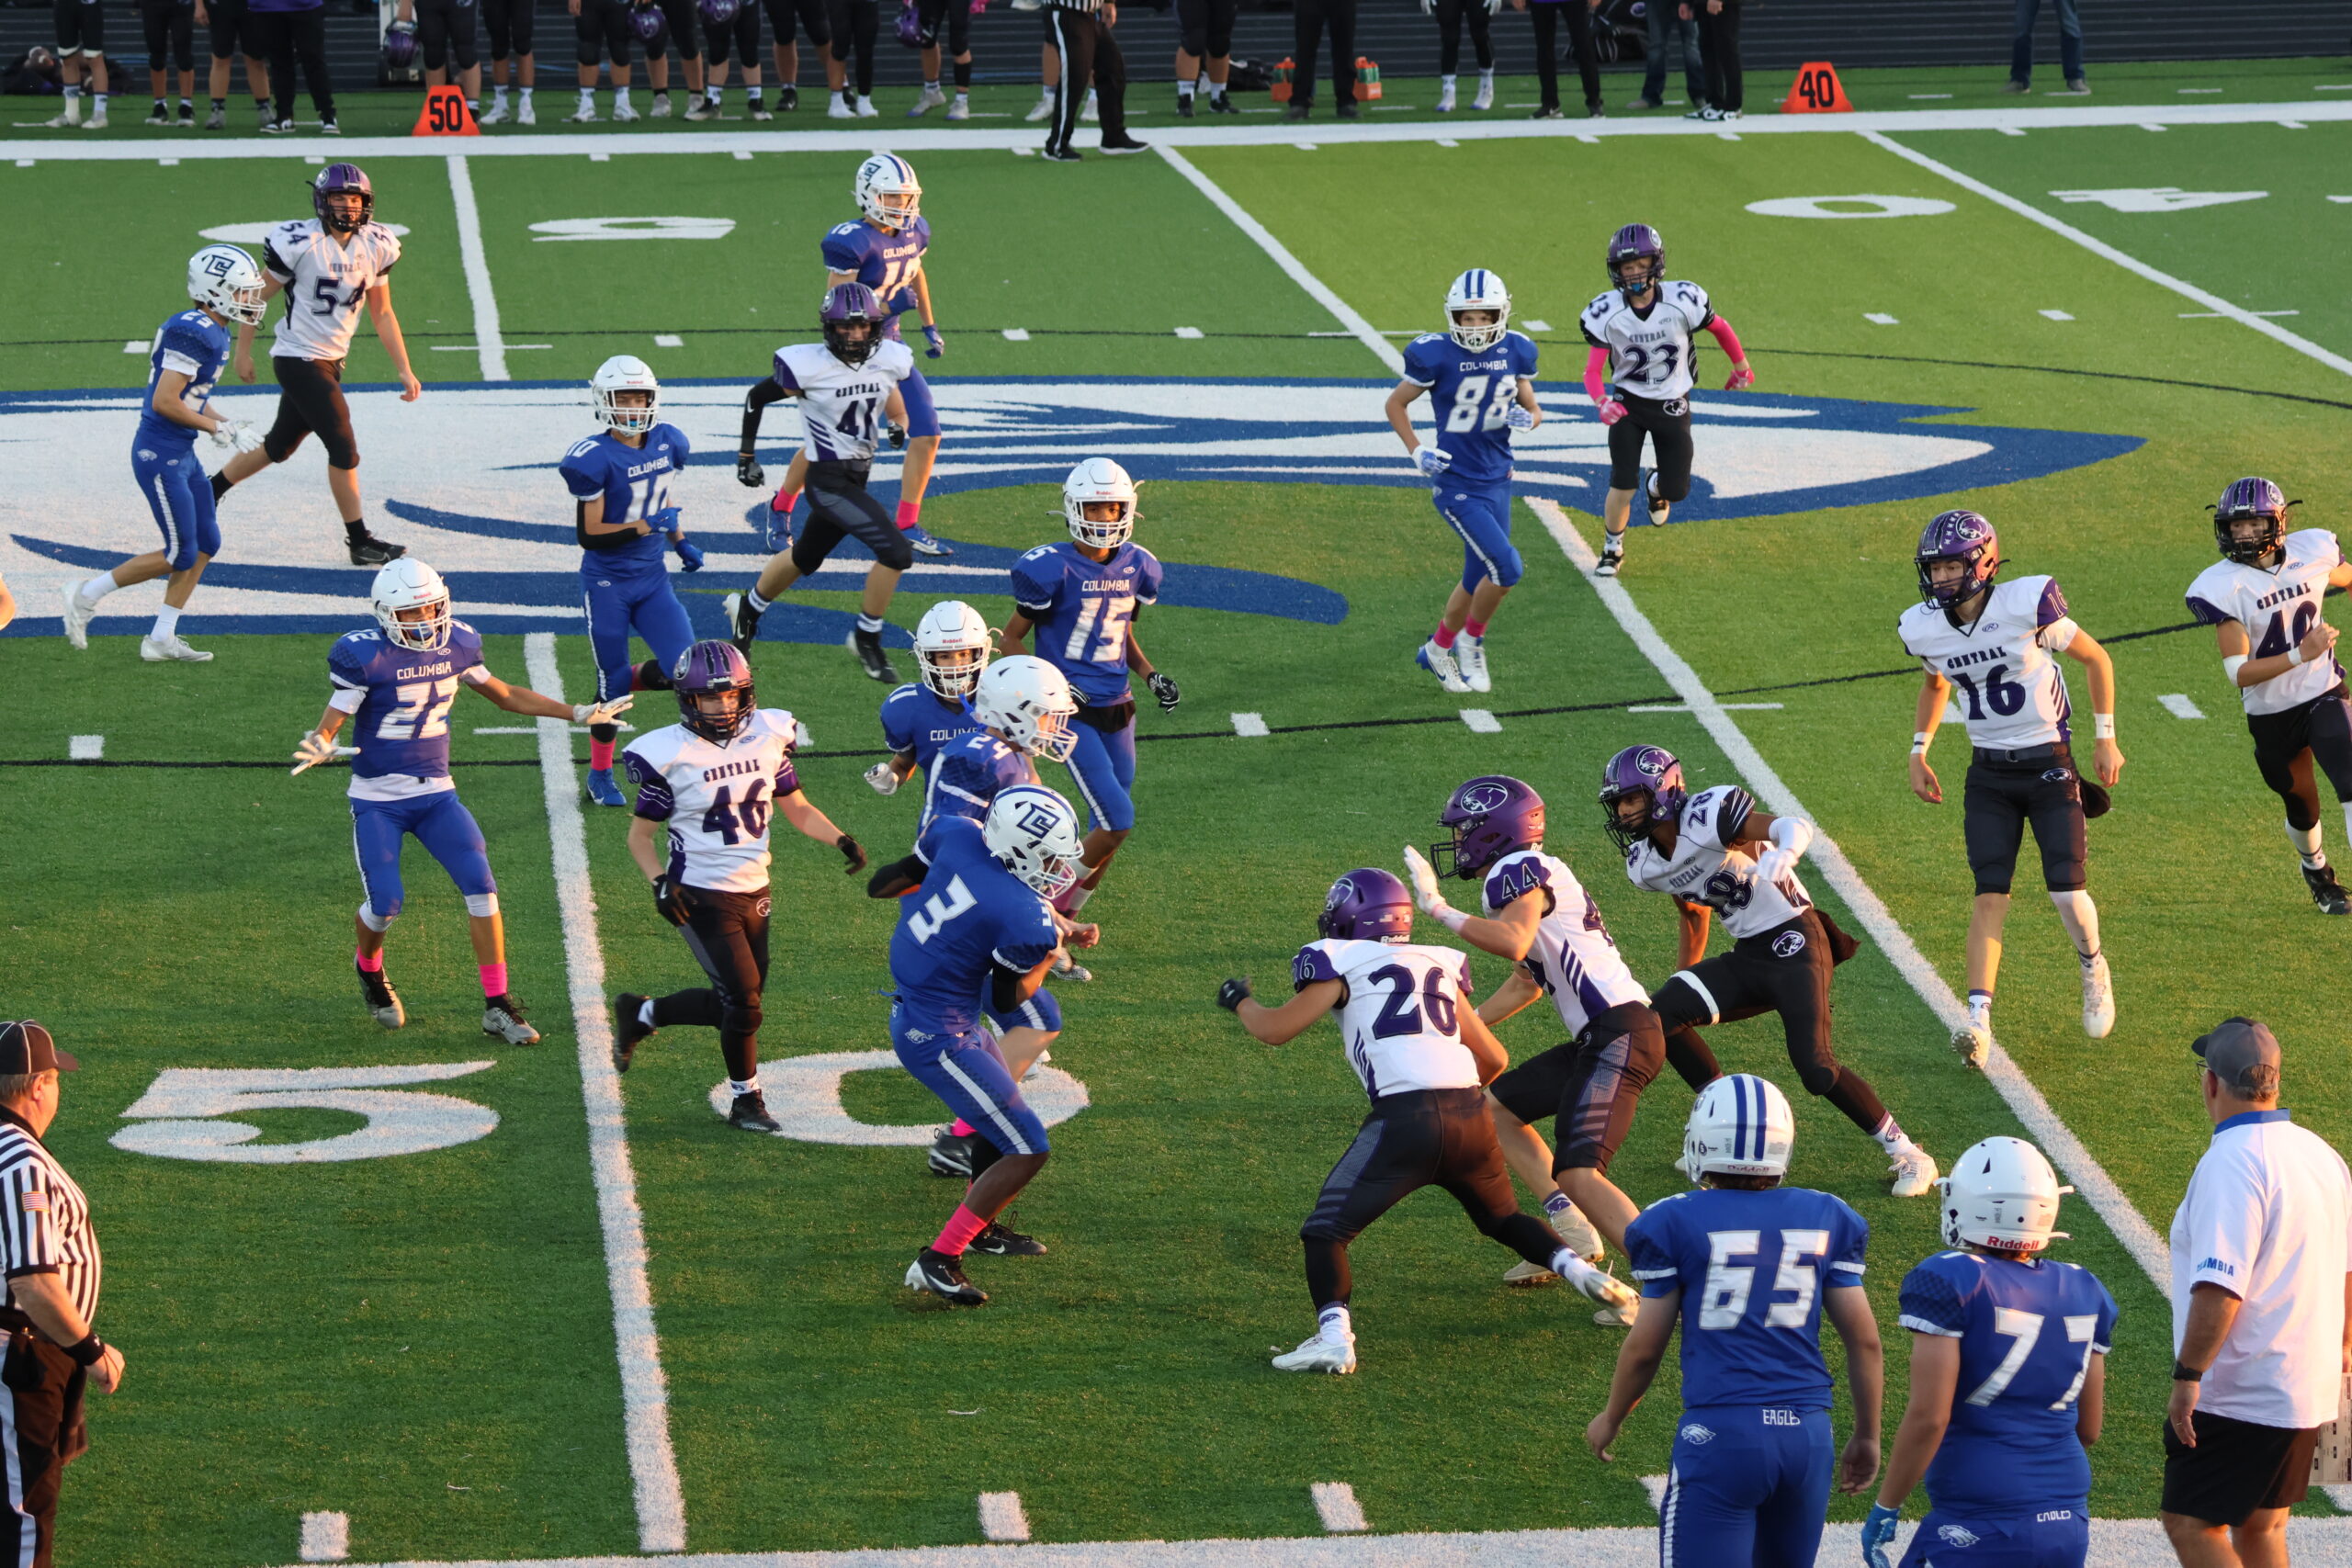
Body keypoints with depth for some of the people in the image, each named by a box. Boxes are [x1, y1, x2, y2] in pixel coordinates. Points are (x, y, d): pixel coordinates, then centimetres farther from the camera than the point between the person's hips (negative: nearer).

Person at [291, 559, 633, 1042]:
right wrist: (316, 748, -39)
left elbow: (505, 695, 17)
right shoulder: (365, 657, -14)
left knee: (481, 886, -11)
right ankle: (369, 970, 26)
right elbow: (329, 727, -14)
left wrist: (578, 713, 16)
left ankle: (497, 1006, -4)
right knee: (385, 903, -11)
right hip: (377, 801, -4)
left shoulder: (455, 645, 1)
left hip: (436, 794, 4)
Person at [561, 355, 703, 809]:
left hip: (652, 579, 5)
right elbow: (589, 535, -17)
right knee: (612, 684, 3)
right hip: (607, 583, -5)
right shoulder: (596, 459, -18)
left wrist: (681, 543, 7)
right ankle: (600, 775, 23)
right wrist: (644, 527, -26)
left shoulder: (668, 443, 2)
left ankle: (621, 682, 24)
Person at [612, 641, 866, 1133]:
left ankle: (639, 1015, 35)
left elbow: (796, 808, 12)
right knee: (742, 1001, -9)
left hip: (754, 893, 6)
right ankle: (747, 1100, 13)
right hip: (702, 896, -6)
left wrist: (840, 839, -4)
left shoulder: (768, 736, 1)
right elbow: (640, 834, -4)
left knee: (733, 1004, 11)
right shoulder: (670, 755, -13)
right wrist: (660, 883, -20)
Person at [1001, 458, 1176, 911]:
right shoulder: (1052, 569, -13)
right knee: (1118, 821, -15)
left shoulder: (1136, 567, 6)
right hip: (1072, 715, -7)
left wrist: (1150, 675, 4)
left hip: (1118, 711, 7)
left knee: (1107, 830, 9)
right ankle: (1053, 903, 4)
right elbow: (1012, 639, -4)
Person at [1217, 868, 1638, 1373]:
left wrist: (1240, 1001, 26)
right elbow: (1494, 1058, 26)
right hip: (1472, 1113, 5)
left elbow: (1276, 1029, 6)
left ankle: (1334, 1336, -16)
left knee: (1325, 1231, 3)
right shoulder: (1440, 966, 23)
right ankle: (1582, 1270, 14)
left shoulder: (1342, 963, 7)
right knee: (1502, 1218, 30)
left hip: (1407, 1117, -5)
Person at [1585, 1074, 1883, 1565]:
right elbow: (1865, 1342, 9)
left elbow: (1644, 1348, 3)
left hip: (1720, 1432, -4)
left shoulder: (1676, 1223, -2)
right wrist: (1867, 1435, 22)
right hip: (1807, 1431, 4)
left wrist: (1610, 1419, 21)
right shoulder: (1827, 1220, 8)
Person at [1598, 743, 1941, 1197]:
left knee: (1816, 1069, -19)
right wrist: (1684, 982, 30)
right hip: (1747, 958, 8)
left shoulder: (1706, 816, -18)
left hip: (1793, 942, -8)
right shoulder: (1644, 865, 6)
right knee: (1660, 1014, -7)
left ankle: (1907, 1155, -1)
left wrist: (1782, 854, -50)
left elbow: (1795, 827, -28)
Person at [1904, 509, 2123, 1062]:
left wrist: (2105, 738, -3)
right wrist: (1918, 752, 13)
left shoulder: (2026, 606, -18)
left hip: (2050, 766, -3)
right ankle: (1979, 1018, -13)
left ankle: (2093, 967, 26)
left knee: (2067, 892, -7)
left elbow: (2095, 658, -4)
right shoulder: (1923, 628, -4)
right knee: (1990, 896, -8)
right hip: (1989, 774, 3)